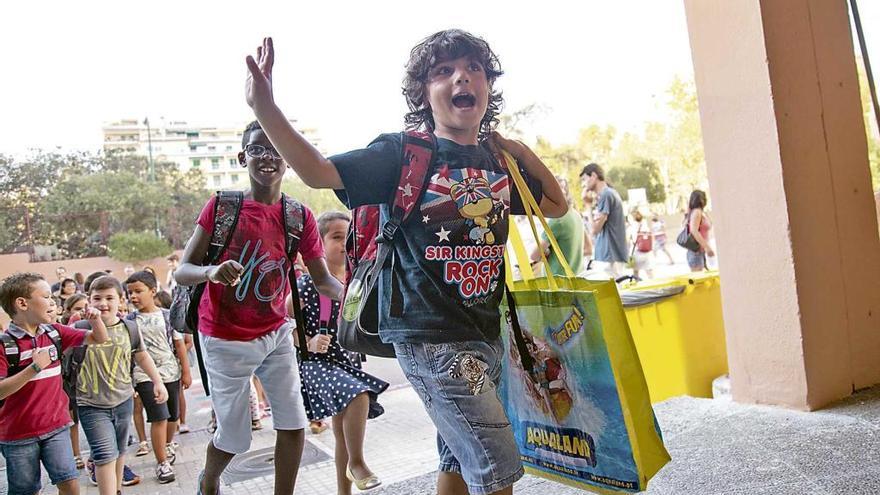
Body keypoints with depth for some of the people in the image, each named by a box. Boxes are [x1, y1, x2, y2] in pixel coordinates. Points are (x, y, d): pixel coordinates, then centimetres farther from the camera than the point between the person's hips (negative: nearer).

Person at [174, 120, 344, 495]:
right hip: (226, 341, -2)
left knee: (293, 424, 1)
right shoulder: (221, 206, -12)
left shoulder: (300, 217, -6)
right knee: (235, 437, 7)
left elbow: (323, 279, -8)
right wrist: (212, 271, -36)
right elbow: (182, 272, -13)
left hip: (276, 334, 3)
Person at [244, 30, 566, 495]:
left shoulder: (499, 161, 9)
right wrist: (264, 105, -25)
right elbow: (319, 172, -13)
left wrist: (522, 151, 8)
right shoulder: (404, 152, -7)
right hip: (431, 337, -6)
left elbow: (557, 205, 20)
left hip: (486, 331, 7)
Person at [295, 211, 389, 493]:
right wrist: (309, 343, -22)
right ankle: (357, 463, -10)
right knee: (358, 396, -31)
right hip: (317, 363, -6)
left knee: (343, 433, 12)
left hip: (349, 363, 6)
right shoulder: (308, 283, -11)